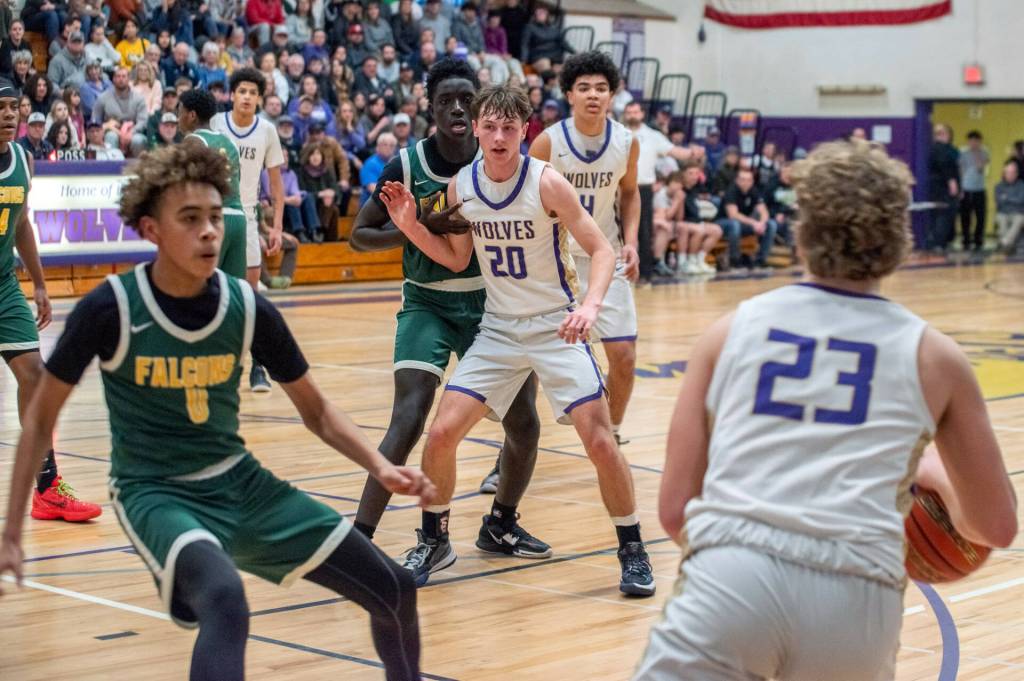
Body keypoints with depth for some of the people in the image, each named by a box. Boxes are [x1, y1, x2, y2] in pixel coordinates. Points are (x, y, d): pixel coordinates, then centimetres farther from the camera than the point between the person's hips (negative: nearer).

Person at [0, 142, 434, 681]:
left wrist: (381, 467, -10)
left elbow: (315, 410, 7)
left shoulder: (248, 308, -6)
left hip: (240, 481, 5)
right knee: (225, 599, -38)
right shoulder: (109, 308, -15)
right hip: (153, 492, -4)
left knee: (394, 592, 3)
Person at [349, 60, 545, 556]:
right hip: (427, 304, -3)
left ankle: (500, 525, 27)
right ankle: (359, 538, -16)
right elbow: (360, 236, -7)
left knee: (524, 424, 3)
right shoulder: (408, 165, -12)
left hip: (488, 304, 3)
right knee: (409, 419, -20)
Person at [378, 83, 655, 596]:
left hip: (556, 327, -4)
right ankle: (433, 541, 16)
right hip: (497, 329, 4)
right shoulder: (461, 185, -2)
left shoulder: (546, 183, -16)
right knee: (442, 432, -5)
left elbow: (601, 250, -13)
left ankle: (632, 550, 9)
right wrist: (410, 225, -5)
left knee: (599, 441, -10)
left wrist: (590, 305, -30)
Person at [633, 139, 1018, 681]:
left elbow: (674, 511, 13)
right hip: (855, 605, 2)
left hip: (728, 581, -1)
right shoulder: (933, 357, 14)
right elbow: (996, 526, 23)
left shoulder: (731, 331, 15)